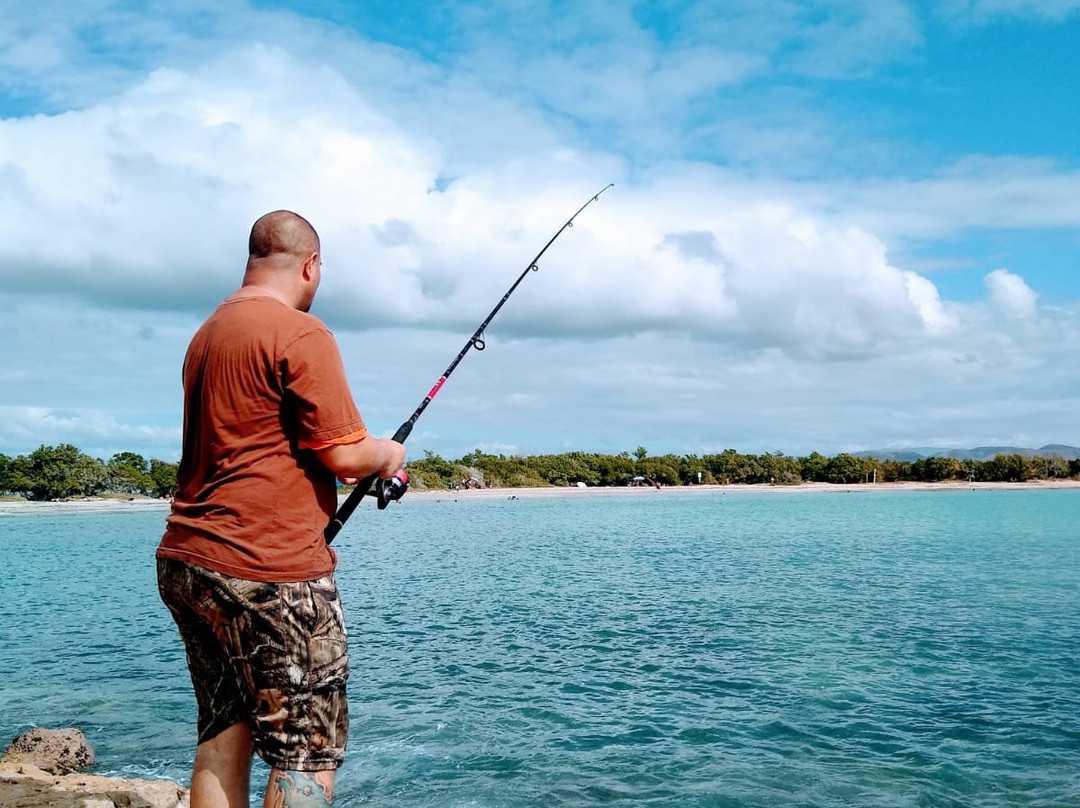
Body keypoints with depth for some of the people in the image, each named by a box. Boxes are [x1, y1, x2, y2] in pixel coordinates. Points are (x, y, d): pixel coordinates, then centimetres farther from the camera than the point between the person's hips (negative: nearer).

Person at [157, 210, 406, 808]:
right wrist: (386, 453, 6)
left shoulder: (206, 334, 17)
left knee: (222, 741, 15)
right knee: (310, 756, -2)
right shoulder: (300, 334, -11)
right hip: (268, 575, -9)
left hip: (185, 563, 9)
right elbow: (345, 456, -16)